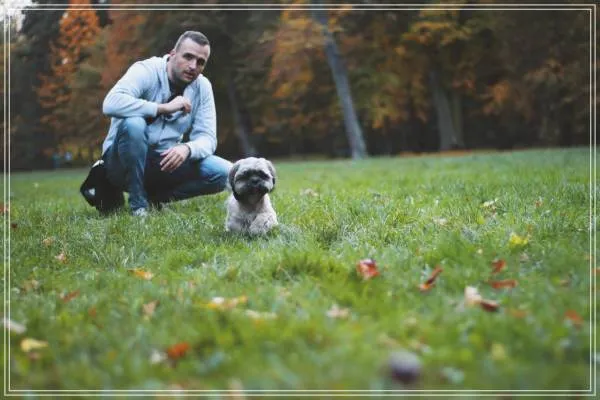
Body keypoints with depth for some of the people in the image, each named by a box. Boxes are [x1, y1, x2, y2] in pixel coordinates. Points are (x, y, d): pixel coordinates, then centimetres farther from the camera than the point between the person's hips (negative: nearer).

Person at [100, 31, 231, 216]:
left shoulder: (202, 87, -1)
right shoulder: (146, 71, -15)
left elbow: (206, 138, -6)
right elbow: (111, 103, -34)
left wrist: (186, 148, -30)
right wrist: (164, 108, -31)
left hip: (165, 161, 4)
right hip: (124, 163, -4)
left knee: (223, 172, -16)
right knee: (133, 123, -35)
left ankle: (153, 198, -1)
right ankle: (138, 204, -20)